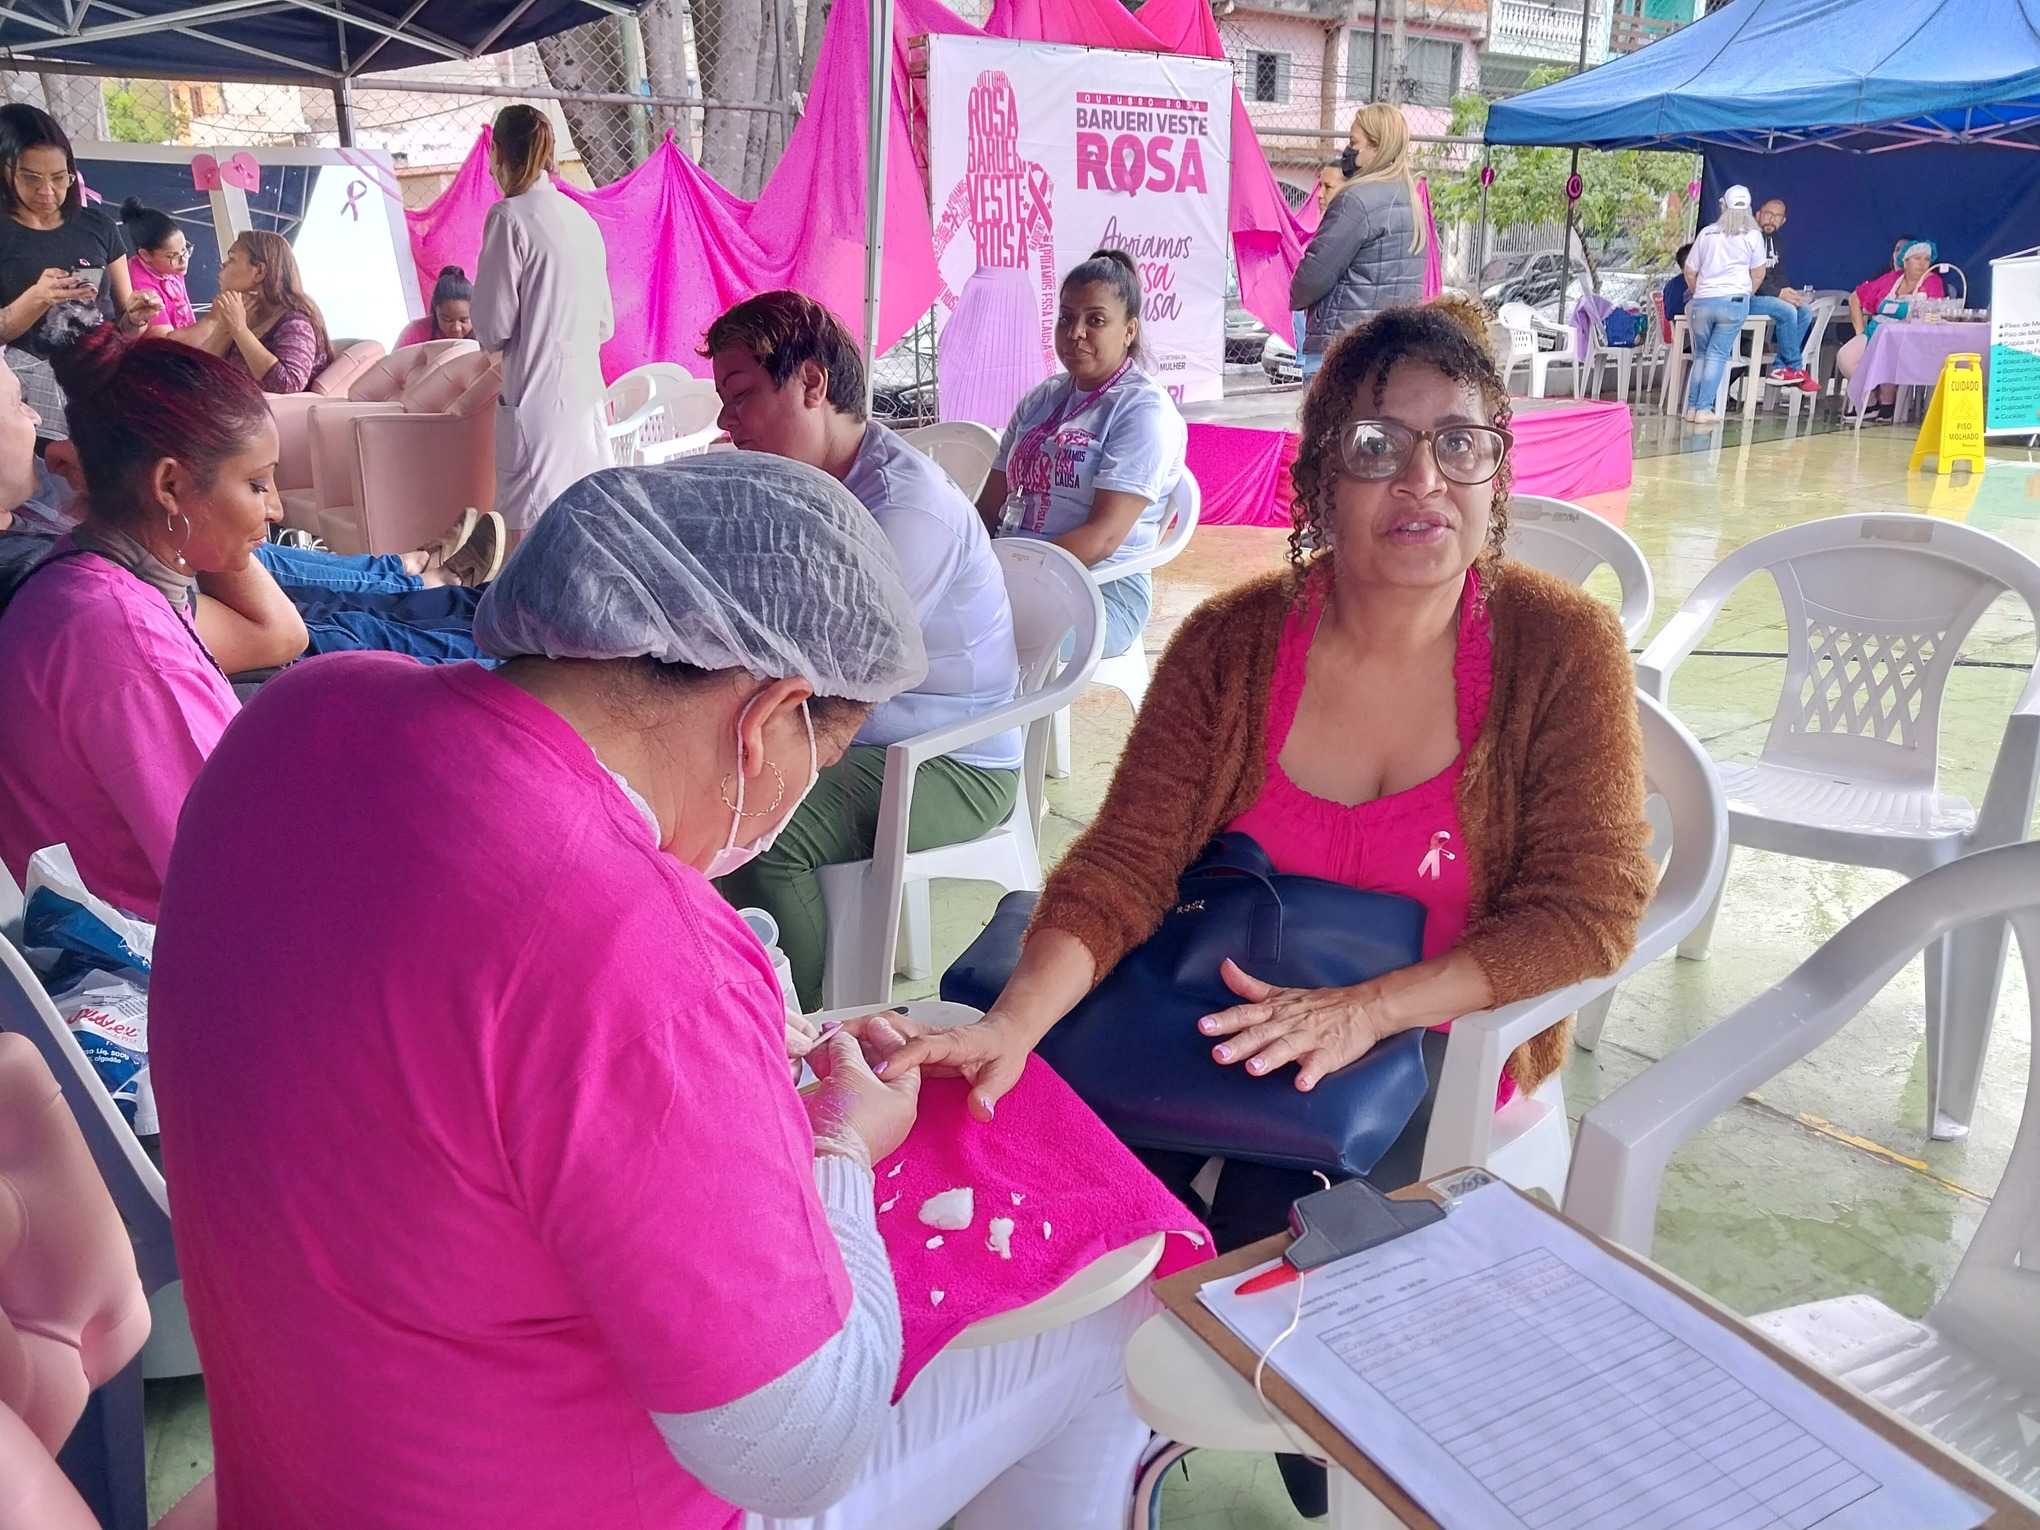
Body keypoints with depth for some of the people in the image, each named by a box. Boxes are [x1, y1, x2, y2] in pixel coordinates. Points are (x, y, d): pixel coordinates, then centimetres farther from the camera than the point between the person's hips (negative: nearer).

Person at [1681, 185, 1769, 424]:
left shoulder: (1707, 233, 11)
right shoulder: (1752, 235, 5)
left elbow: (1690, 272, 14)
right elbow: (1758, 274, 8)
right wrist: (1747, 294, 24)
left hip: (1702, 302, 2)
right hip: (1734, 300, -2)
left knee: (1700, 354, 11)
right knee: (1717, 355, -4)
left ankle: (1692, 407, 6)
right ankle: (1704, 409, -10)